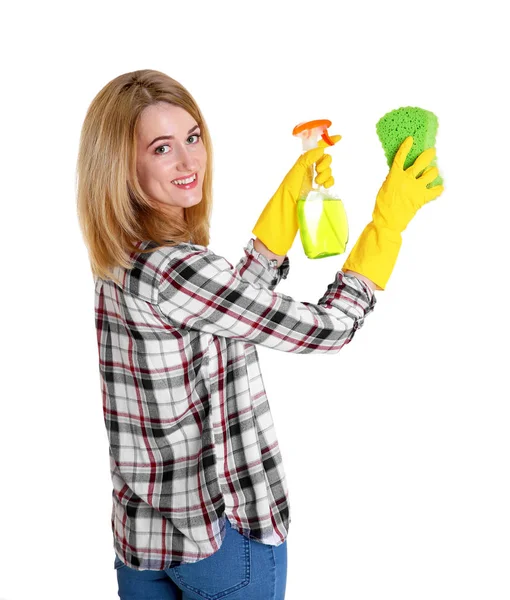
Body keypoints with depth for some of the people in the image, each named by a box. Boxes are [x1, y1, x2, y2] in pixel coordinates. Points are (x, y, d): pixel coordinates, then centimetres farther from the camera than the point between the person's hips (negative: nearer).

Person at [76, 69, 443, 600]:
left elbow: (234, 295, 10)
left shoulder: (120, 261, -1)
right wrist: (388, 219, -11)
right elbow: (326, 327, -22)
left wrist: (291, 194, 10)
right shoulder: (173, 269, -28)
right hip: (225, 536, -8)